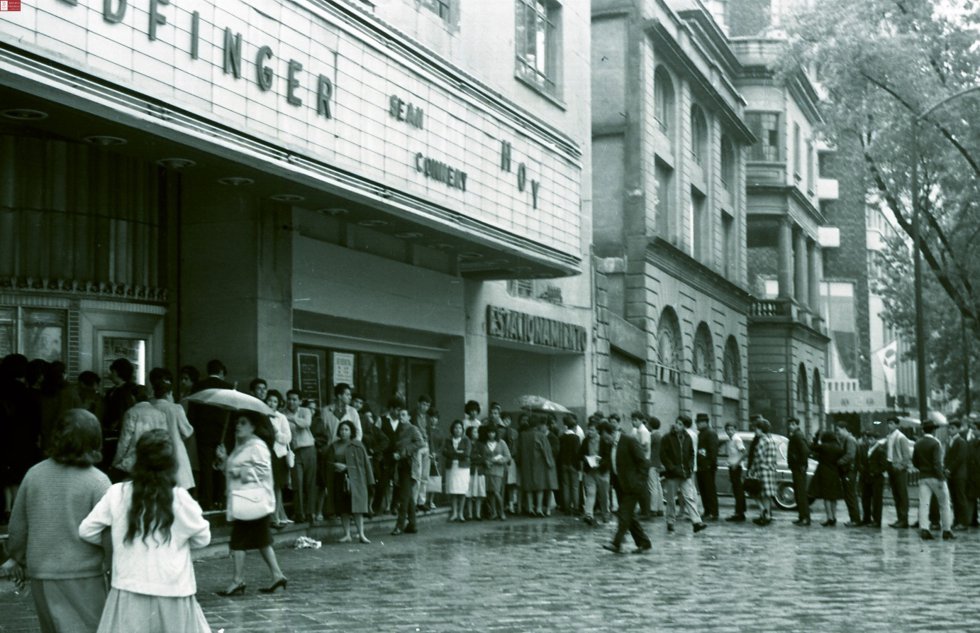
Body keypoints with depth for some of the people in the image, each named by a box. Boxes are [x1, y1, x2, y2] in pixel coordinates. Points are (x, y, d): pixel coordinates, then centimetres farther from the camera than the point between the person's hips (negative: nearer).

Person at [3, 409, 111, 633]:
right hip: (83, 578, -5)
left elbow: (17, 527, 8)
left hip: (42, 575, 5)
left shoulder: (34, 474, 0)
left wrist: (18, 559, 24)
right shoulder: (97, 481, -13)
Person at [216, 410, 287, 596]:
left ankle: (238, 580, -2)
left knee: (238, 540, -7)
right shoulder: (241, 446, 19)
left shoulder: (257, 446, -12)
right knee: (261, 539, 12)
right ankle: (277, 574, 15)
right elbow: (234, 470, 25)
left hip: (251, 500, -10)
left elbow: (264, 471, -19)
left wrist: (242, 472, -19)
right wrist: (225, 459, 10)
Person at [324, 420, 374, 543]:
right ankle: (347, 535, 7)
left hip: (355, 480, -3)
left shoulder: (357, 445, 2)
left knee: (357, 507, -9)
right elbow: (329, 464, 9)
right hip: (339, 481, 3)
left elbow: (364, 463, -2)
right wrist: (335, 465, -11)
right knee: (343, 508, 2)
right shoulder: (334, 447, 11)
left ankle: (361, 534, -9)